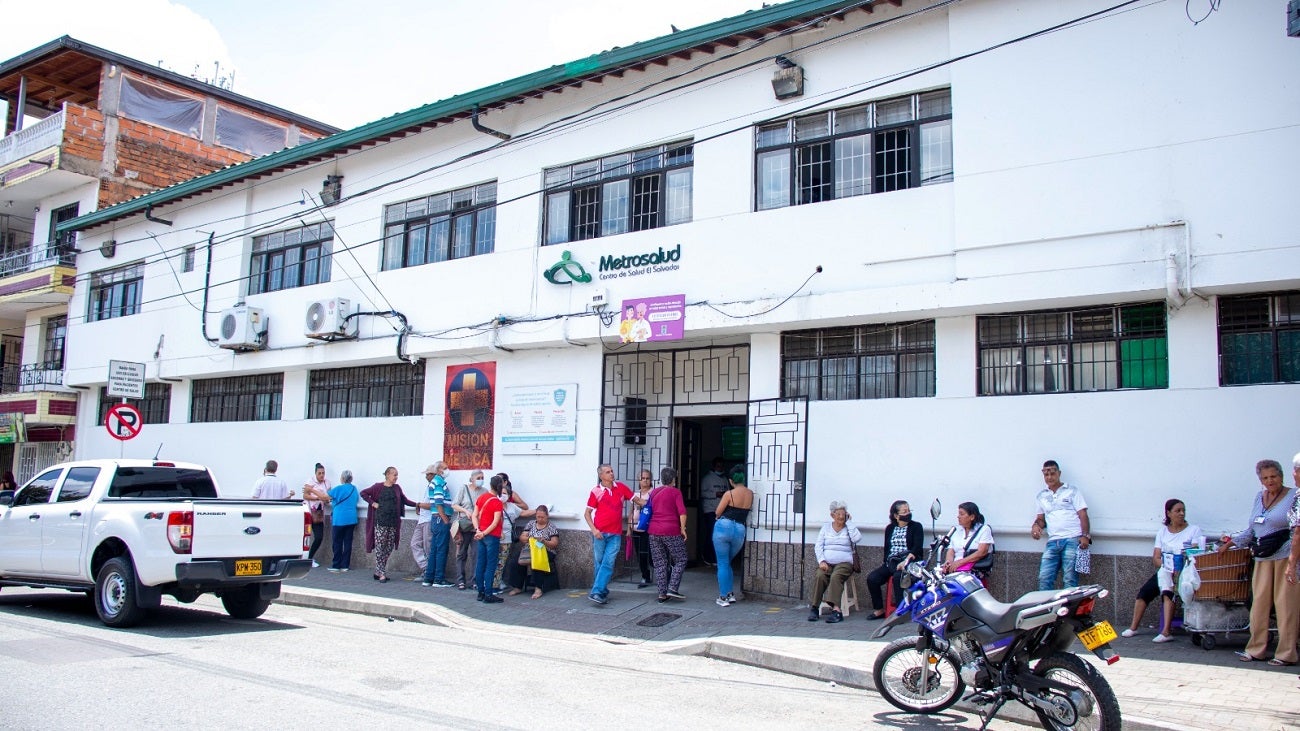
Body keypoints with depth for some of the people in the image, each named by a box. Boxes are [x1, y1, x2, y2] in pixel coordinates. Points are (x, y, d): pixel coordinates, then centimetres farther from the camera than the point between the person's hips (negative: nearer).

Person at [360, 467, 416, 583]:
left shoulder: (397, 488, 11)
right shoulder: (378, 487, 0)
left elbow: (405, 500, 17)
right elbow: (363, 493, 4)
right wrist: (373, 503, -4)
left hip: (393, 523, 5)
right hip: (380, 522, -5)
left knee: (389, 549, 6)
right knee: (380, 548, -5)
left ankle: (378, 572, 17)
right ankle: (381, 574, -1)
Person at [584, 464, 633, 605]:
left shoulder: (621, 487, 6)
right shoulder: (596, 491, 0)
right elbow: (587, 513, 3)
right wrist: (593, 529, -10)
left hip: (615, 534, 1)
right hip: (600, 533, -1)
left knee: (608, 563, -8)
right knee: (599, 563, 4)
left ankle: (596, 592, -9)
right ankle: (603, 593, 16)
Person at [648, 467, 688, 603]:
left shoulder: (653, 492, 14)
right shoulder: (675, 492, -2)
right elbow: (682, 512, -12)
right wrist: (683, 528, -6)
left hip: (654, 531, 5)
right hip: (671, 531, -5)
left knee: (660, 564, 9)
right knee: (680, 561, 7)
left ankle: (662, 593, 9)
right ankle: (672, 588, -4)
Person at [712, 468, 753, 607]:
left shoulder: (729, 494, -9)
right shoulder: (750, 494, 5)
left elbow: (717, 512, -4)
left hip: (724, 527, -5)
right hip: (740, 531, 5)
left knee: (722, 564, 4)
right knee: (727, 563, 22)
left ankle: (723, 597, 5)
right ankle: (731, 594, 20)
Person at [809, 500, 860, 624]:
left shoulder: (849, 528, 13)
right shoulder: (826, 527, 18)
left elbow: (857, 538, -10)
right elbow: (818, 546, 9)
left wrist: (848, 522, 1)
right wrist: (821, 561, -8)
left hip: (844, 562, -2)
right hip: (827, 562, 2)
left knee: (836, 576, -34)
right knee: (819, 576, -30)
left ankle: (835, 609, -44)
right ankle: (815, 608, -29)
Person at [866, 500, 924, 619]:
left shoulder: (916, 527, 5)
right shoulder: (890, 528, 18)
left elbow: (917, 548, -7)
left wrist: (905, 562, -20)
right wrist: (886, 562, -4)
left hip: (908, 563, -5)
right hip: (891, 563, 5)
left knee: (897, 577, -35)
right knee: (871, 578, -17)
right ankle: (879, 610, -7)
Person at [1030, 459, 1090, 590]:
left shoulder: (1072, 491, 10)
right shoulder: (1041, 495, 20)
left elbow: (1083, 515, 3)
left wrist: (1085, 536, -11)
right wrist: (1036, 525, 2)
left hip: (1072, 539, -4)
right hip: (1053, 541, 4)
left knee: (1070, 580, -9)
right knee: (1044, 578, -6)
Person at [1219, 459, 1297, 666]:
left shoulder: (1293, 497, -1)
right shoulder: (1259, 497, 17)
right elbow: (1252, 530, 23)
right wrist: (1232, 541, 15)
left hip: (1286, 556, -5)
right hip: (1263, 557, 5)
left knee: (1286, 604, -3)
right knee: (1259, 602, 4)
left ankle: (1286, 654, 3)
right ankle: (1255, 649, 10)